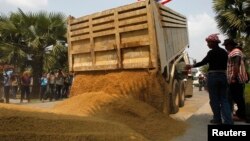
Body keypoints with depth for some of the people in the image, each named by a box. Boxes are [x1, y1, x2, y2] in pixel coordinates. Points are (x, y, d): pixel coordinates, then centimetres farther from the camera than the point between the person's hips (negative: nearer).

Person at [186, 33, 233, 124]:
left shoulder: (212, 52, -10)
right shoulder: (224, 52, 12)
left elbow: (203, 62, -8)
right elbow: (226, 65, 15)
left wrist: (192, 66, 3)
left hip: (213, 76, -6)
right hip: (223, 76, 6)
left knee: (214, 99, 5)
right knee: (224, 99, 8)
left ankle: (217, 119, 13)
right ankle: (228, 121, 1)